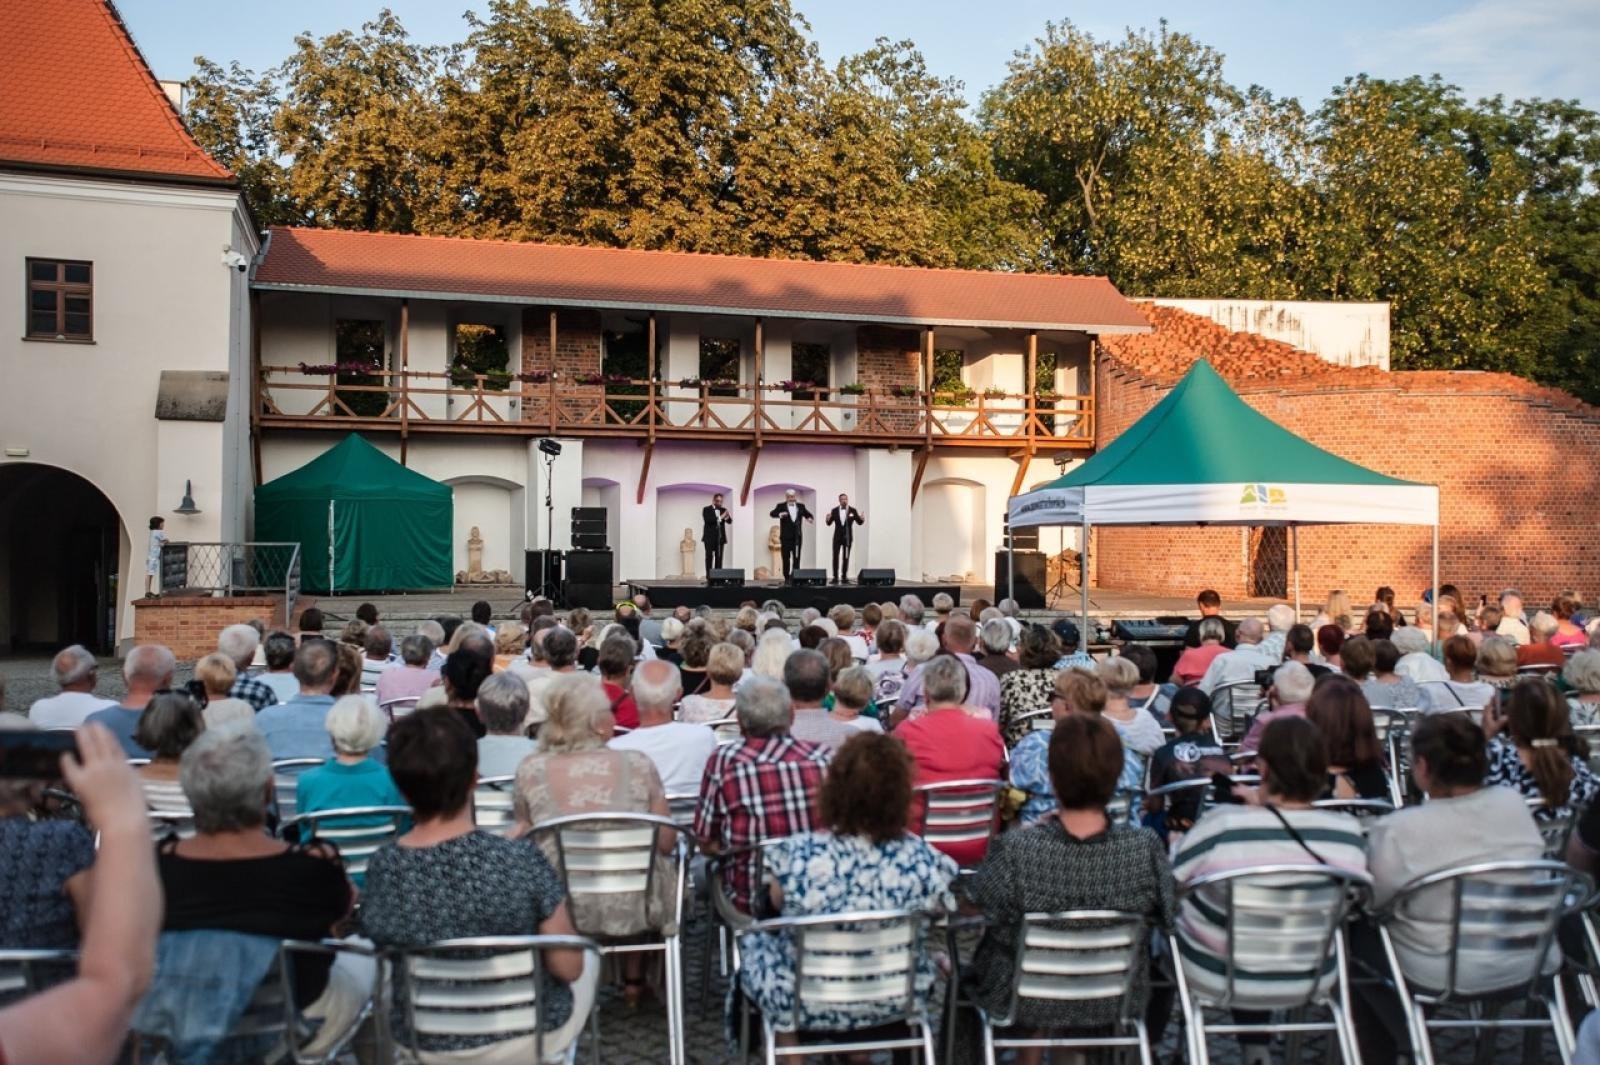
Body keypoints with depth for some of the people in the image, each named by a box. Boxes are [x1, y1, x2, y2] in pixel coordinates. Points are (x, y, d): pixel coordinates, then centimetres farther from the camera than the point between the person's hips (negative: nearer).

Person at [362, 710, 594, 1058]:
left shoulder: (379, 870, -19)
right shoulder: (521, 861, -29)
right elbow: (568, 967, -17)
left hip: (421, 1047, 3)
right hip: (528, 1036, -3)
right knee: (586, 962, 30)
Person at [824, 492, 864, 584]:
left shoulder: (853, 510, -3)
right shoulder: (834, 510, 0)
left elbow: (859, 522, -3)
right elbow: (829, 523, 1)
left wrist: (862, 519, -25)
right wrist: (828, 519, -22)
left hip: (848, 537, -1)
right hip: (837, 537, 1)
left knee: (846, 557, 3)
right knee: (836, 557, -2)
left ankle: (844, 577, 8)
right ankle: (835, 577, 1)